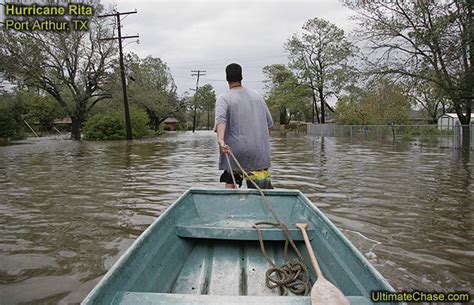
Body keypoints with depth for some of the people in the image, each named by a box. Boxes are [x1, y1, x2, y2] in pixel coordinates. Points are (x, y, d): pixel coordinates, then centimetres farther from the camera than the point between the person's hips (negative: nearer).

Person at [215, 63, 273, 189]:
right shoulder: (257, 95, 12)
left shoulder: (224, 98, -2)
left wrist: (220, 140, -36)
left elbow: (221, 119, -22)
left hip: (235, 151, -2)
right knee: (262, 190, 4)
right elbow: (269, 123, 14)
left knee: (230, 182, 15)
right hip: (259, 152, 3)